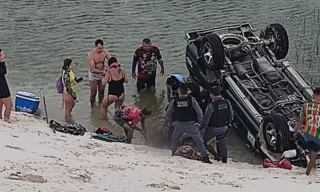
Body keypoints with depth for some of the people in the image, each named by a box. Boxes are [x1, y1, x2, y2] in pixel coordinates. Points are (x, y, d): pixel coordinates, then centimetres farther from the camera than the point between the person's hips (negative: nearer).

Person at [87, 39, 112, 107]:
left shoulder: (105, 51, -15)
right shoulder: (91, 54, -26)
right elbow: (92, 68, -27)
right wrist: (102, 71, -39)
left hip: (102, 74, 4)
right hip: (93, 75, -4)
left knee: (101, 91, 14)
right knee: (93, 92, 1)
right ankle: (93, 107, 17)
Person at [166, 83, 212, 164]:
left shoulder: (174, 101, -4)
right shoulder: (191, 100, -9)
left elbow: (168, 115, 4)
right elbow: (199, 113, -8)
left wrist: (172, 122, 21)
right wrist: (199, 122, 9)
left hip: (179, 125, 2)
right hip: (190, 125, -2)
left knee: (174, 142, 23)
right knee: (199, 141, 6)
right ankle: (205, 156, 0)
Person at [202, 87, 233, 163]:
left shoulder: (211, 105, -25)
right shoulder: (227, 102, -8)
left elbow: (206, 119, -21)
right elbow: (231, 115, 4)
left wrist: (202, 127, -5)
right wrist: (227, 123, 20)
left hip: (212, 128, -5)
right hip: (223, 128, 5)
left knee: (205, 141, 14)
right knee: (222, 145, 20)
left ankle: (216, 156, 6)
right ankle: (224, 160, 26)